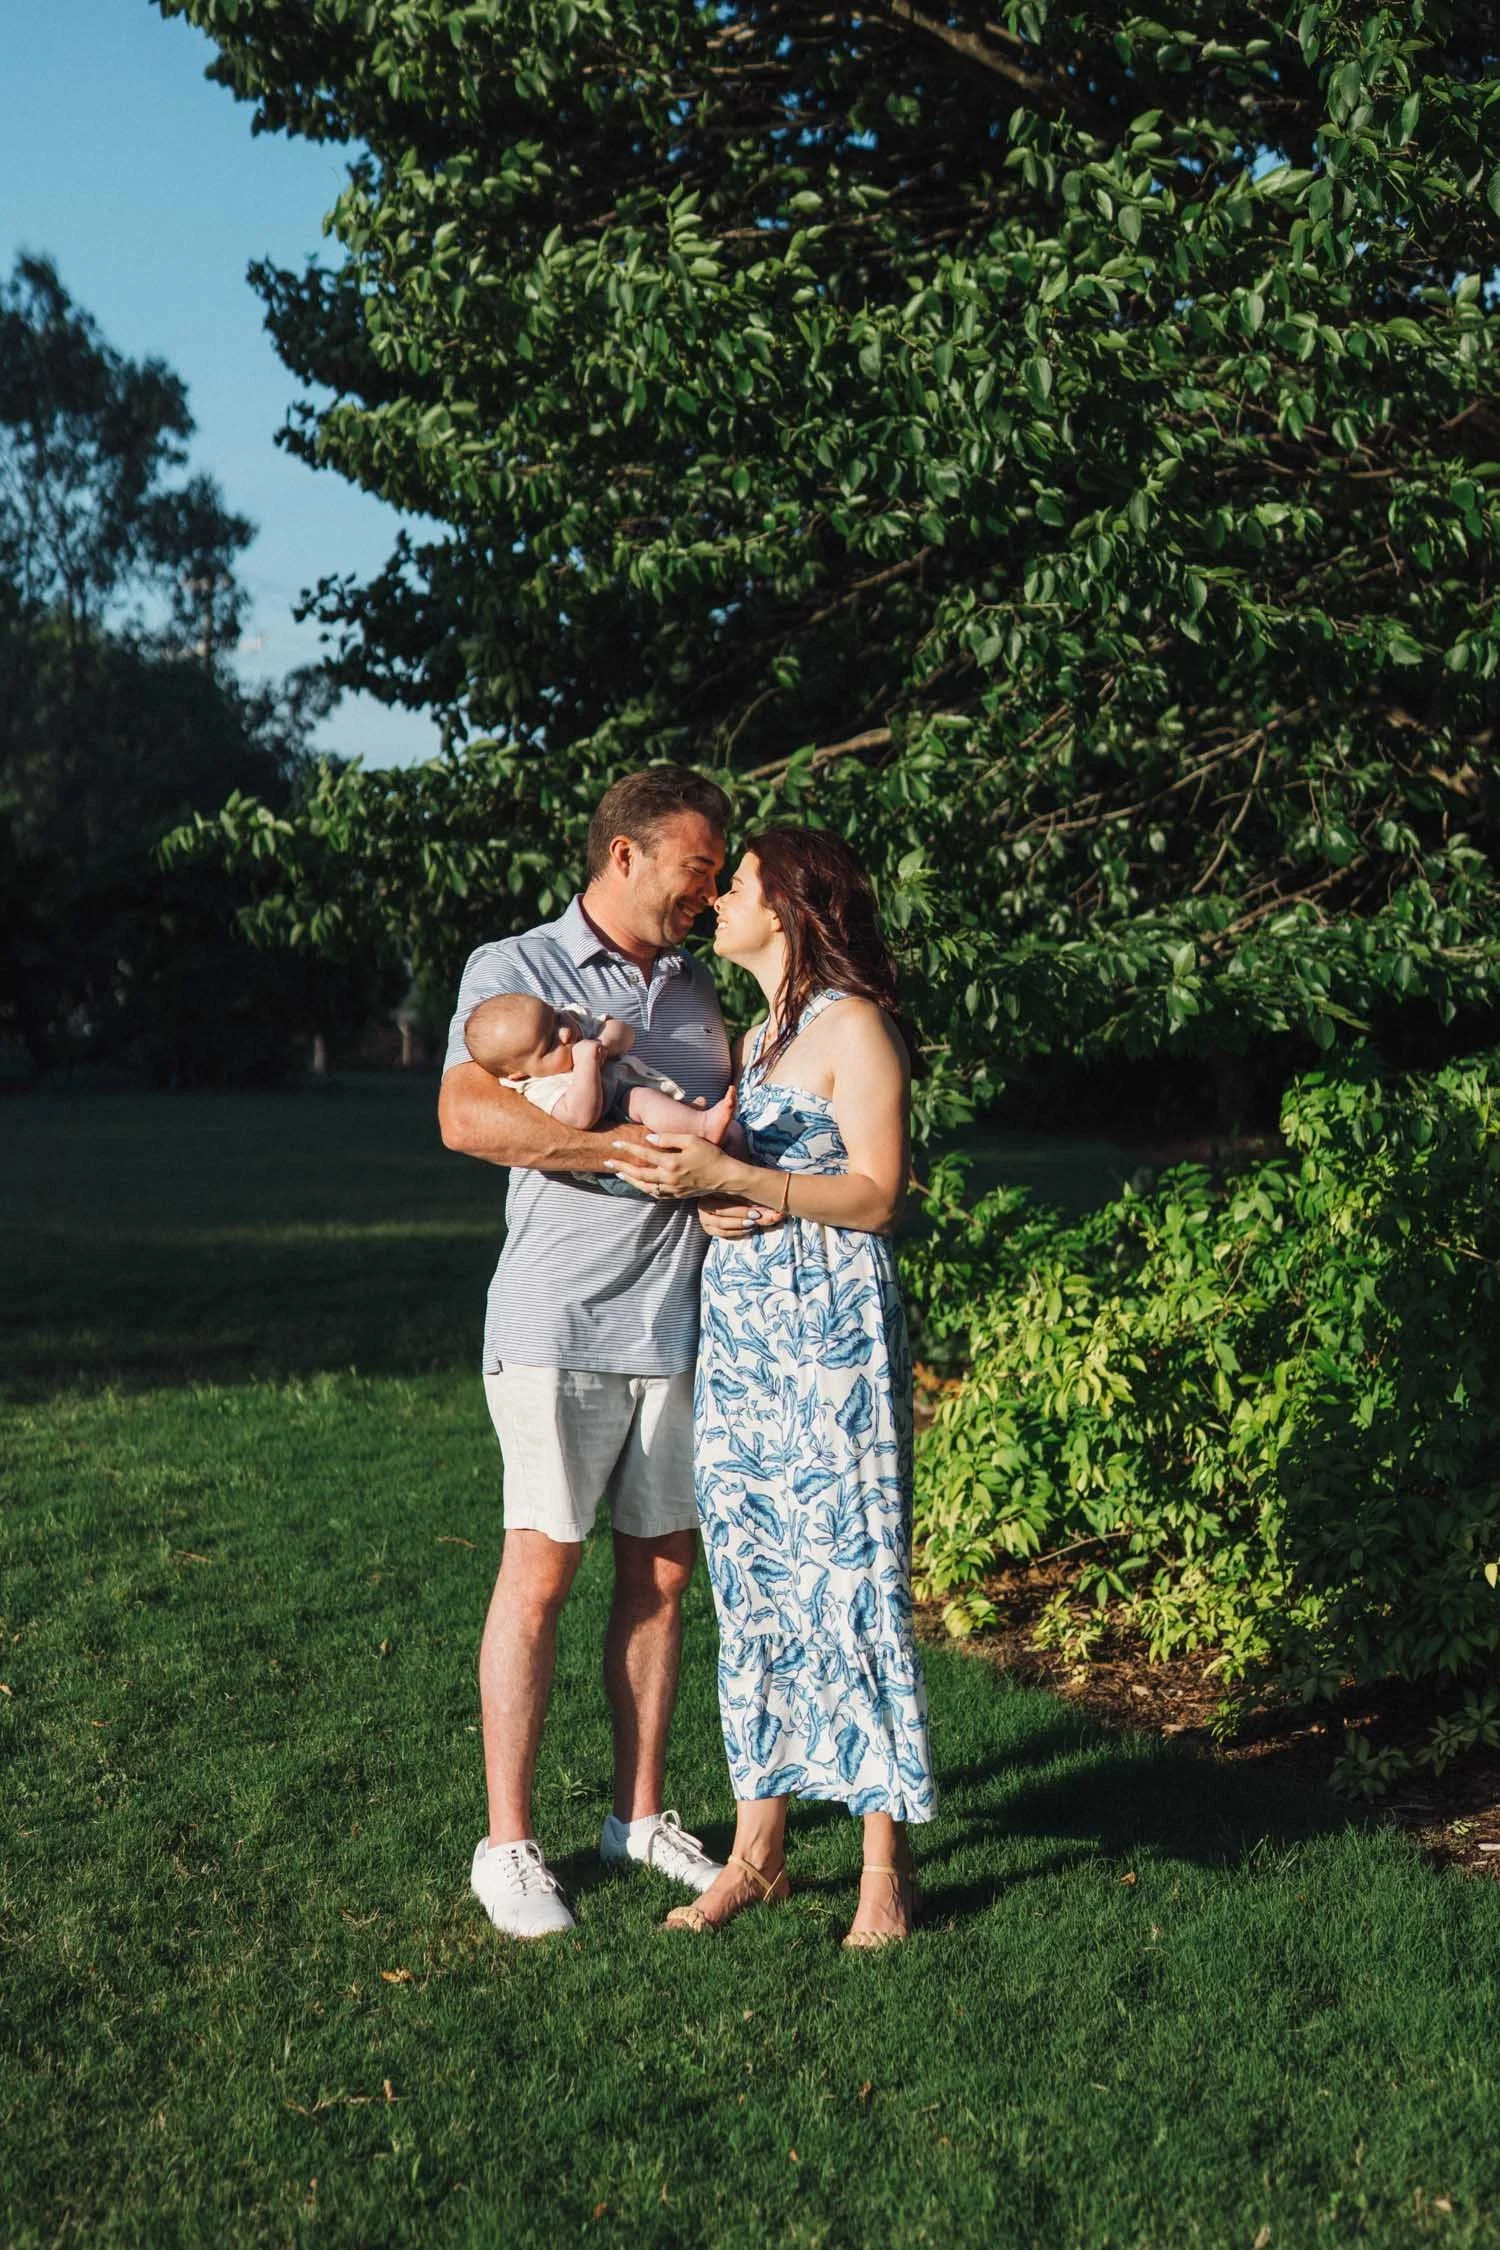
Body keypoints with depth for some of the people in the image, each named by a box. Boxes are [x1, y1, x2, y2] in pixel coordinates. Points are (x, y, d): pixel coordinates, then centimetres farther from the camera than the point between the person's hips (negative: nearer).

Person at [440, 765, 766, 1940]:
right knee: (540, 1574, -4)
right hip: (560, 1325, -6)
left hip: (680, 1324, 6)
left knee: (661, 1573, 9)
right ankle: (507, 1844, 5)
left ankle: (641, 1814, 21)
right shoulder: (514, 971, -2)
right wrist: (643, 1145, -21)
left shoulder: (698, 991, 17)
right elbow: (468, 1116, -17)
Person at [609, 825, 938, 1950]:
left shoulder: (853, 1028, -7)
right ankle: (759, 1847, 16)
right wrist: (692, 1185, -6)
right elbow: (728, 1172, 16)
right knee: (752, 1582, 8)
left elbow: (876, 1194, -13)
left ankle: (886, 1866, 4)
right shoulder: (751, 1037, 18)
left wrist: (732, 1177, -19)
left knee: (847, 1576, -5)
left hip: (831, 1331, -8)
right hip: (736, 1328, 8)